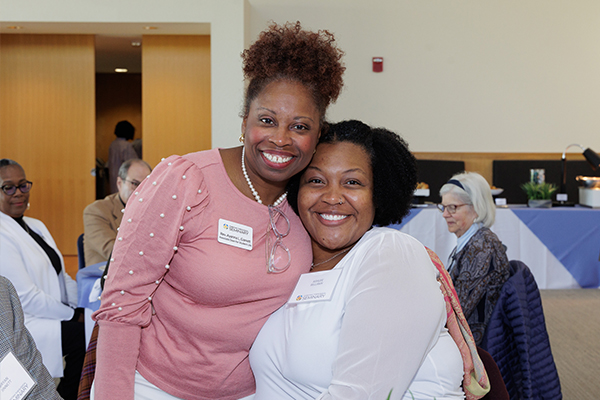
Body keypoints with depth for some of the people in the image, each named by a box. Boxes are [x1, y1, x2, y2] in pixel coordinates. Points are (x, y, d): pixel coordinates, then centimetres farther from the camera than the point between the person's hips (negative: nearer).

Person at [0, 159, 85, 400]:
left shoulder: (36, 226, 16)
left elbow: (61, 276, 15)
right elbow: (27, 298, -18)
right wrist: (73, 315, -13)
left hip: (56, 315, 8)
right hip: (25, 324, -8)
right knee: (85, 334, -24)